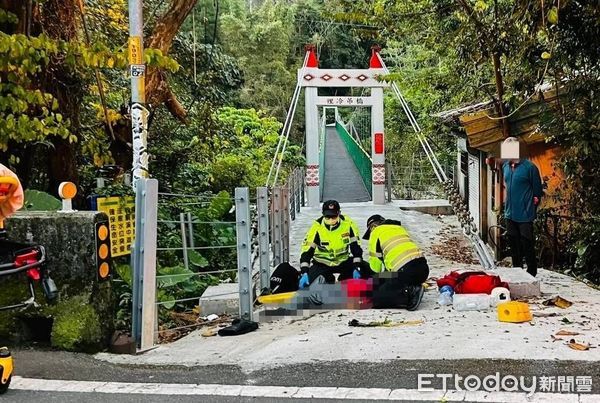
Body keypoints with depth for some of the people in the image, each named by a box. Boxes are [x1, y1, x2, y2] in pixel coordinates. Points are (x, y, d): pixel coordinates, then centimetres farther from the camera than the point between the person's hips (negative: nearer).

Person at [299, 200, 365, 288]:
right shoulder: (317, 227, -21)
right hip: (321, 263, -2)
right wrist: (304, 273, -33)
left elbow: (356, 247, -10)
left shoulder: (348, 224, -17)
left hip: (343, 261, 2)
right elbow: (307, 250, -23)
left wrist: (356, 268, -19)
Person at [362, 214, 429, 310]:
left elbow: (375, 262, 8)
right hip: (423, 267, 7)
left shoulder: (376, 232, 11)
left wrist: (379, 275, 28)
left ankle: (408, 295, -16)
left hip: (405, 271, -7)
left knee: (375, 298, 0)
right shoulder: (400, 228, 30)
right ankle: (412, 291, 3)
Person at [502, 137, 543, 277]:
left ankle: (531, 274, 10)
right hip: (510, 214, 7)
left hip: (525, 216, -6)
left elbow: (537, 191, -6)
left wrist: (531, 209, -3)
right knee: (514, 245, 15)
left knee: (527, 246, -1)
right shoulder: (505, 166, 7)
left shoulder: (529, 167, -12)